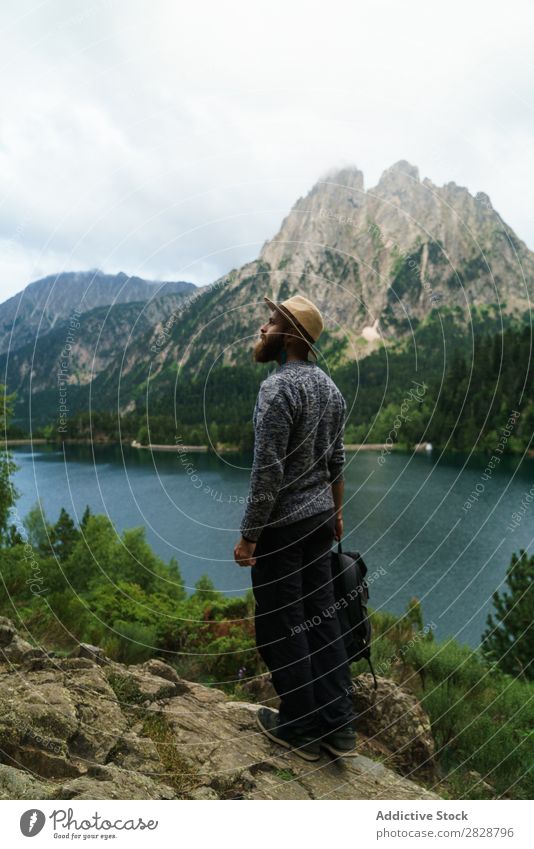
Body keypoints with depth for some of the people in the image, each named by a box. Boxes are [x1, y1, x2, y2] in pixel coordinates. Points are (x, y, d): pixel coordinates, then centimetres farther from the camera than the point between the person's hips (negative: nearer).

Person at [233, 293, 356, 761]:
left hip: (282, 523, -8)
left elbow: (268, 470, -21)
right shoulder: (329, 386, 8)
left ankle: (301, 728, 21)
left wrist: (248, 535, -15)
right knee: (321, 616, 15)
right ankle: (338, 725, 25)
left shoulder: (278, 387, -18)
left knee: (281, 625, 6)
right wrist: (336, 511, 24)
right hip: (319, 517, 8)